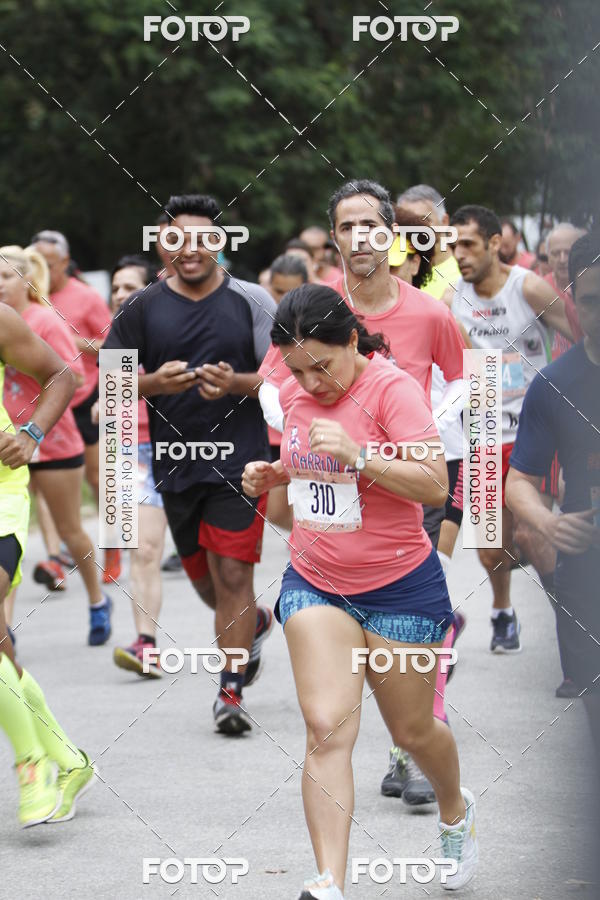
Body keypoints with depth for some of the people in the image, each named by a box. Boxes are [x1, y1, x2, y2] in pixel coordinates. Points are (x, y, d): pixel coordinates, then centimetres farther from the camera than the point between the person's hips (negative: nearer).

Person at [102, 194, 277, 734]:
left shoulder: (251, 301, 0)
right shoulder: (144, 308, 5)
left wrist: (237, 384, -19)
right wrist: (153, 383, -15)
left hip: (239, 461, -3)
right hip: (174, 462, 3)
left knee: (233, 574, -11)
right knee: (203, 577, 15)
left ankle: (231, 691, -4)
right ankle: (254, 625, 46)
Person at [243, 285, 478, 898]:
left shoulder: (392, 388, -17)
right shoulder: (294, 394, 2)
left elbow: (436, 485, -24)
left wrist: (358, 456, -35)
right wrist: (270, 474, 0)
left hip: (399, 587, -4)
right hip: (314, 583, 4)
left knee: (411, 731, 11)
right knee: (327, 729, -13)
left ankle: (455, 811, 45)